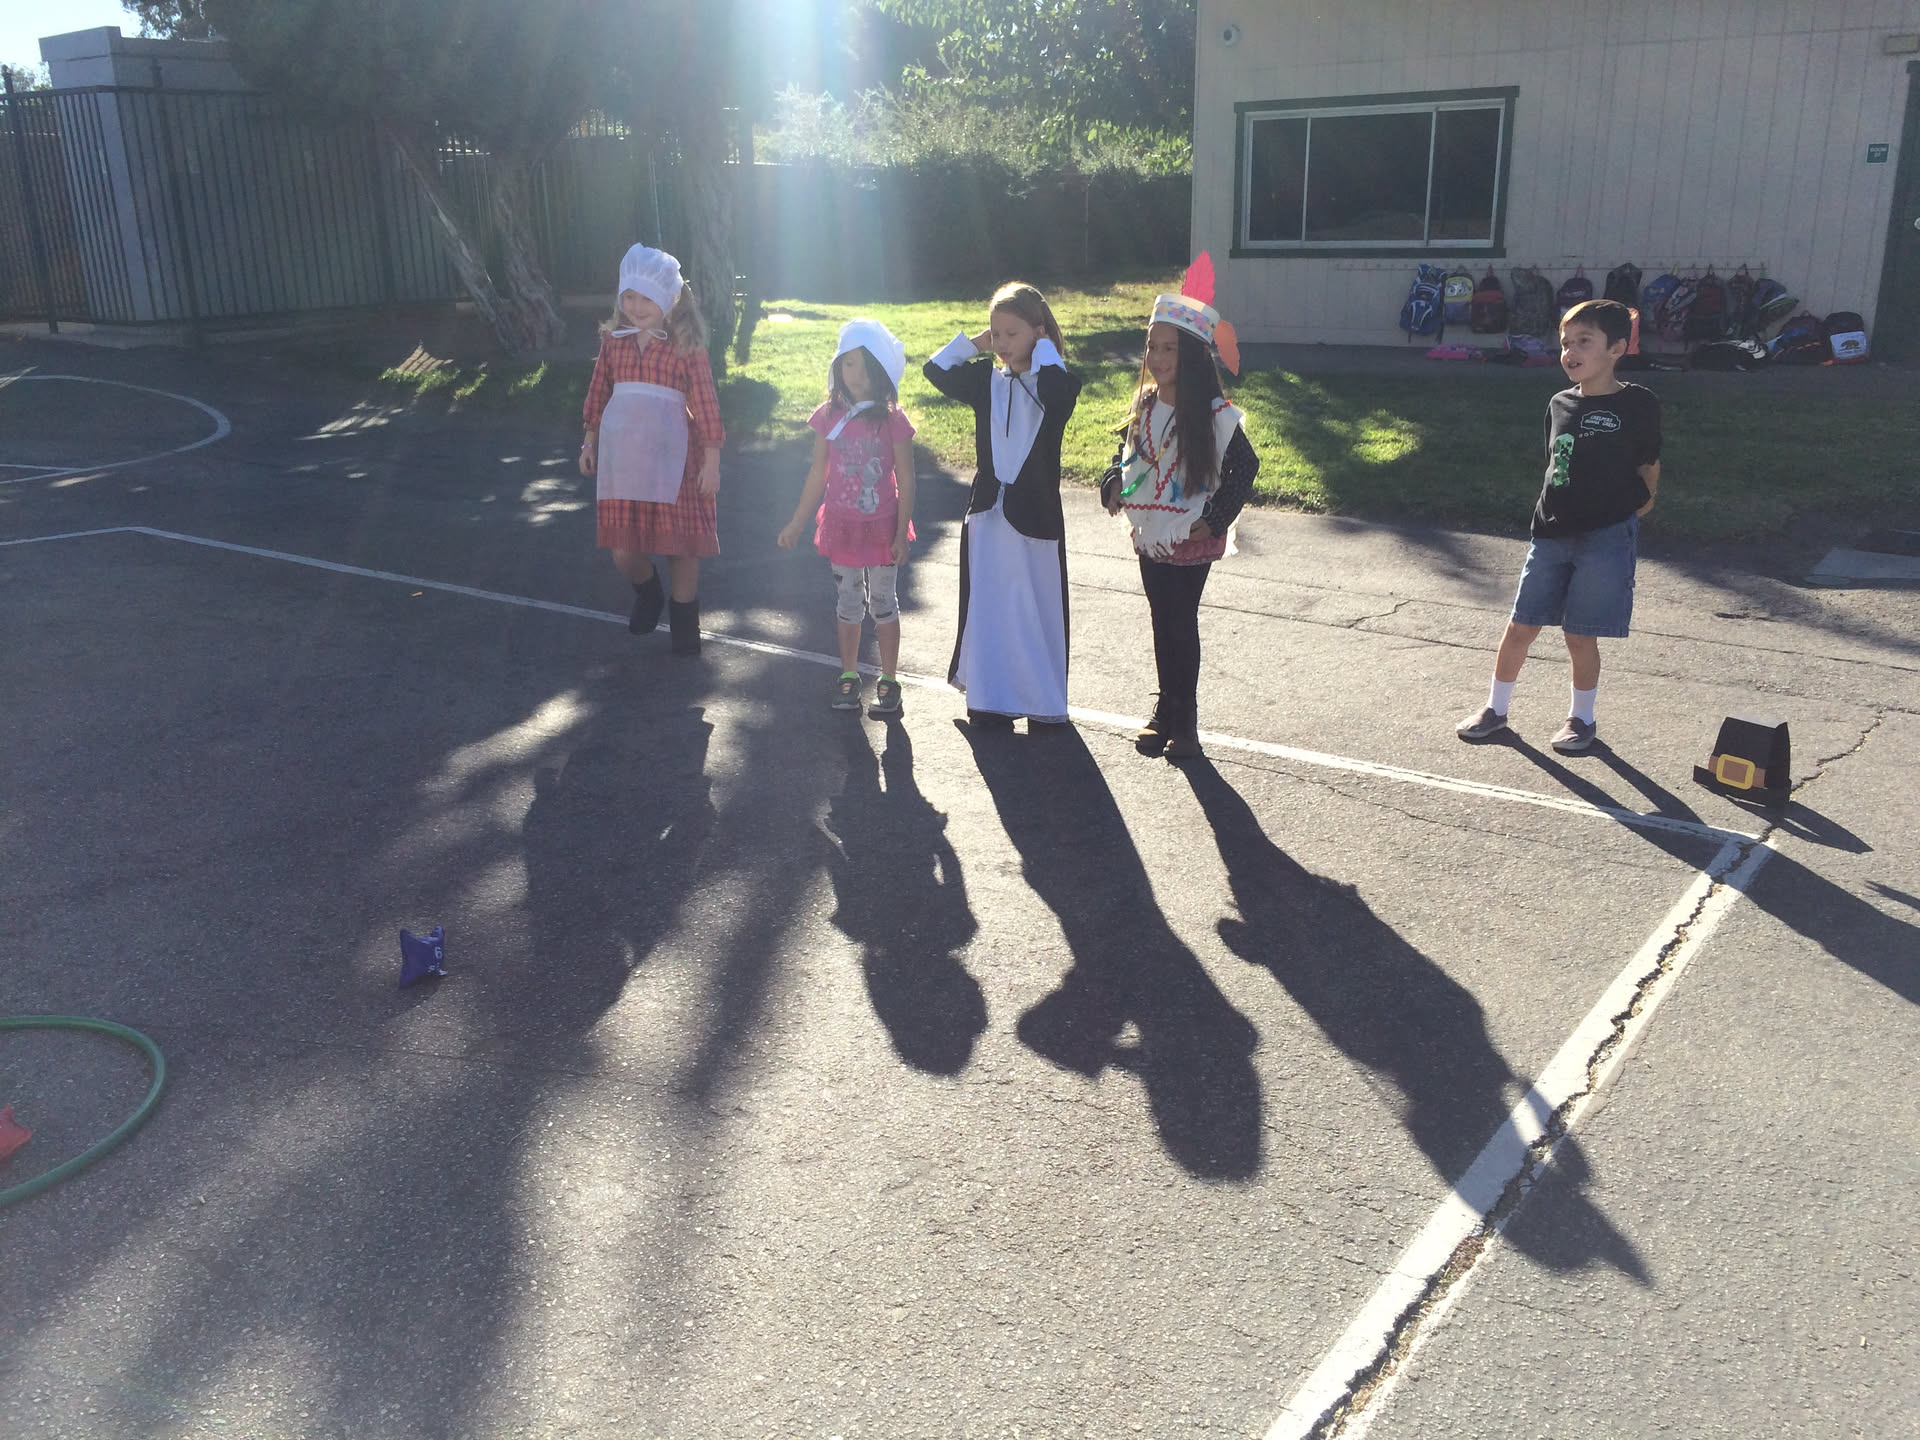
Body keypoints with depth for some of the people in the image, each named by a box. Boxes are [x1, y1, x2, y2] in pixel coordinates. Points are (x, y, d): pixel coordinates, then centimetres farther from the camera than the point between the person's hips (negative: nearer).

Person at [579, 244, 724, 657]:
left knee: (681, 543, 6)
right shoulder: (612, 340, 4)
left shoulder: (686, 345, -8)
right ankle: (647, 593, 38)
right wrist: (590, 441, 17)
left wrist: (711, 460, -9)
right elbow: (598, 392, 14)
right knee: (623, 548, 6)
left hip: (672, 457, -3)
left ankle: (684, 617, 27)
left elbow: (706, 403, -8)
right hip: (622, 459, 4)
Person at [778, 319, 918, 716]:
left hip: (881, 526, -2)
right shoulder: (829, 416, -4)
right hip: (841, 526, 3)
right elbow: (818, 474, 5)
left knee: (883, 602, 7)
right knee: (848, 601, 13)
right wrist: (797, 522, 7)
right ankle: (848, 675, 27)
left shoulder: (892, 420, -12)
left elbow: (906, 480, -8)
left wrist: (901, 534, -10)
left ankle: (888, 680, 19)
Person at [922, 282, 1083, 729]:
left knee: (1037, 605, 4)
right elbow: (936, 371, -1)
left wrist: (1044, 348, -14)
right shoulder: (985, 378, 6)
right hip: (988, 511, 4)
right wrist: (973, 343, -2)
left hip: (1035, 513, -4)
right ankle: (990, 698, 20)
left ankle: (1045, 701, 17)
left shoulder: (1058, 381, -6)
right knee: (986, 605, 9)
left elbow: (1057, 389, -29)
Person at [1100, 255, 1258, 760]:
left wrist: (1214, 521, -13)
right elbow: (1126, 449, 16)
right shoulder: (1145, 404, 0)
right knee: (1162, 622, 14)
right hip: (1149, 534, 5)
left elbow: (1244, 466, -11)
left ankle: (1185, 717, 15)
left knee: (1182, 624, 3)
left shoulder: (1214, 414, -17)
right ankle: (1166, 705, 27)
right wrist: (1114, 485, 0)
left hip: (1190, 540, -5)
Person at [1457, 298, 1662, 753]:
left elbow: (1648, 468, 3)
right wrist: (1556, 513, 10)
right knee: (1520, 627, 8)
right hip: (1551, 534, 5)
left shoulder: (1638, 404, -8)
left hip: (1606, 538, -4)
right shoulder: (1560, 404, 6)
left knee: (1580, 635, 2)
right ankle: (1496, 709, 24)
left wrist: (1624, 512, 9)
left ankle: (1582, 718, 22)